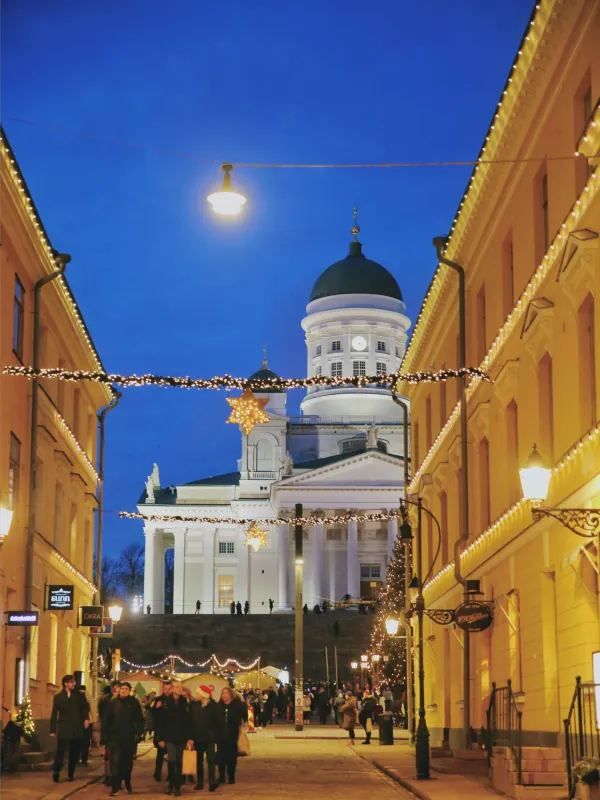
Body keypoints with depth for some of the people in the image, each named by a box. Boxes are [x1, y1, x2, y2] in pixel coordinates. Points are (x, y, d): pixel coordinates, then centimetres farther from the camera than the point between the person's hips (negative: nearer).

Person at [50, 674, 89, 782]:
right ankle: (56, 772, 3)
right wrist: (53, 729, -2)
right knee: (60, 751, -7)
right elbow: (54, 714, 2)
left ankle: (71, 774, 14)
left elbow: (84, 707, 10)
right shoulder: (58, 697, 2)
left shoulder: (78, 695, 7)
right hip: (63, 728, -2)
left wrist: (86, 718, -10)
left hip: (76, 728, 2)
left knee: (74, 753, 5)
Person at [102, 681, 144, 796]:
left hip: (130, 738, 0)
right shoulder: (113, 703, 1)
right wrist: (105, 735, -1)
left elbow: (140, 719, -1)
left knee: (128, 762, 13)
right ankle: (115, 787, -10)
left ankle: (127, 784, 29)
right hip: (115, 737, 0)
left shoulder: (134, 703, -2)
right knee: (115, 762, -9)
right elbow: (106, 720, 3)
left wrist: (138, 733, -9)